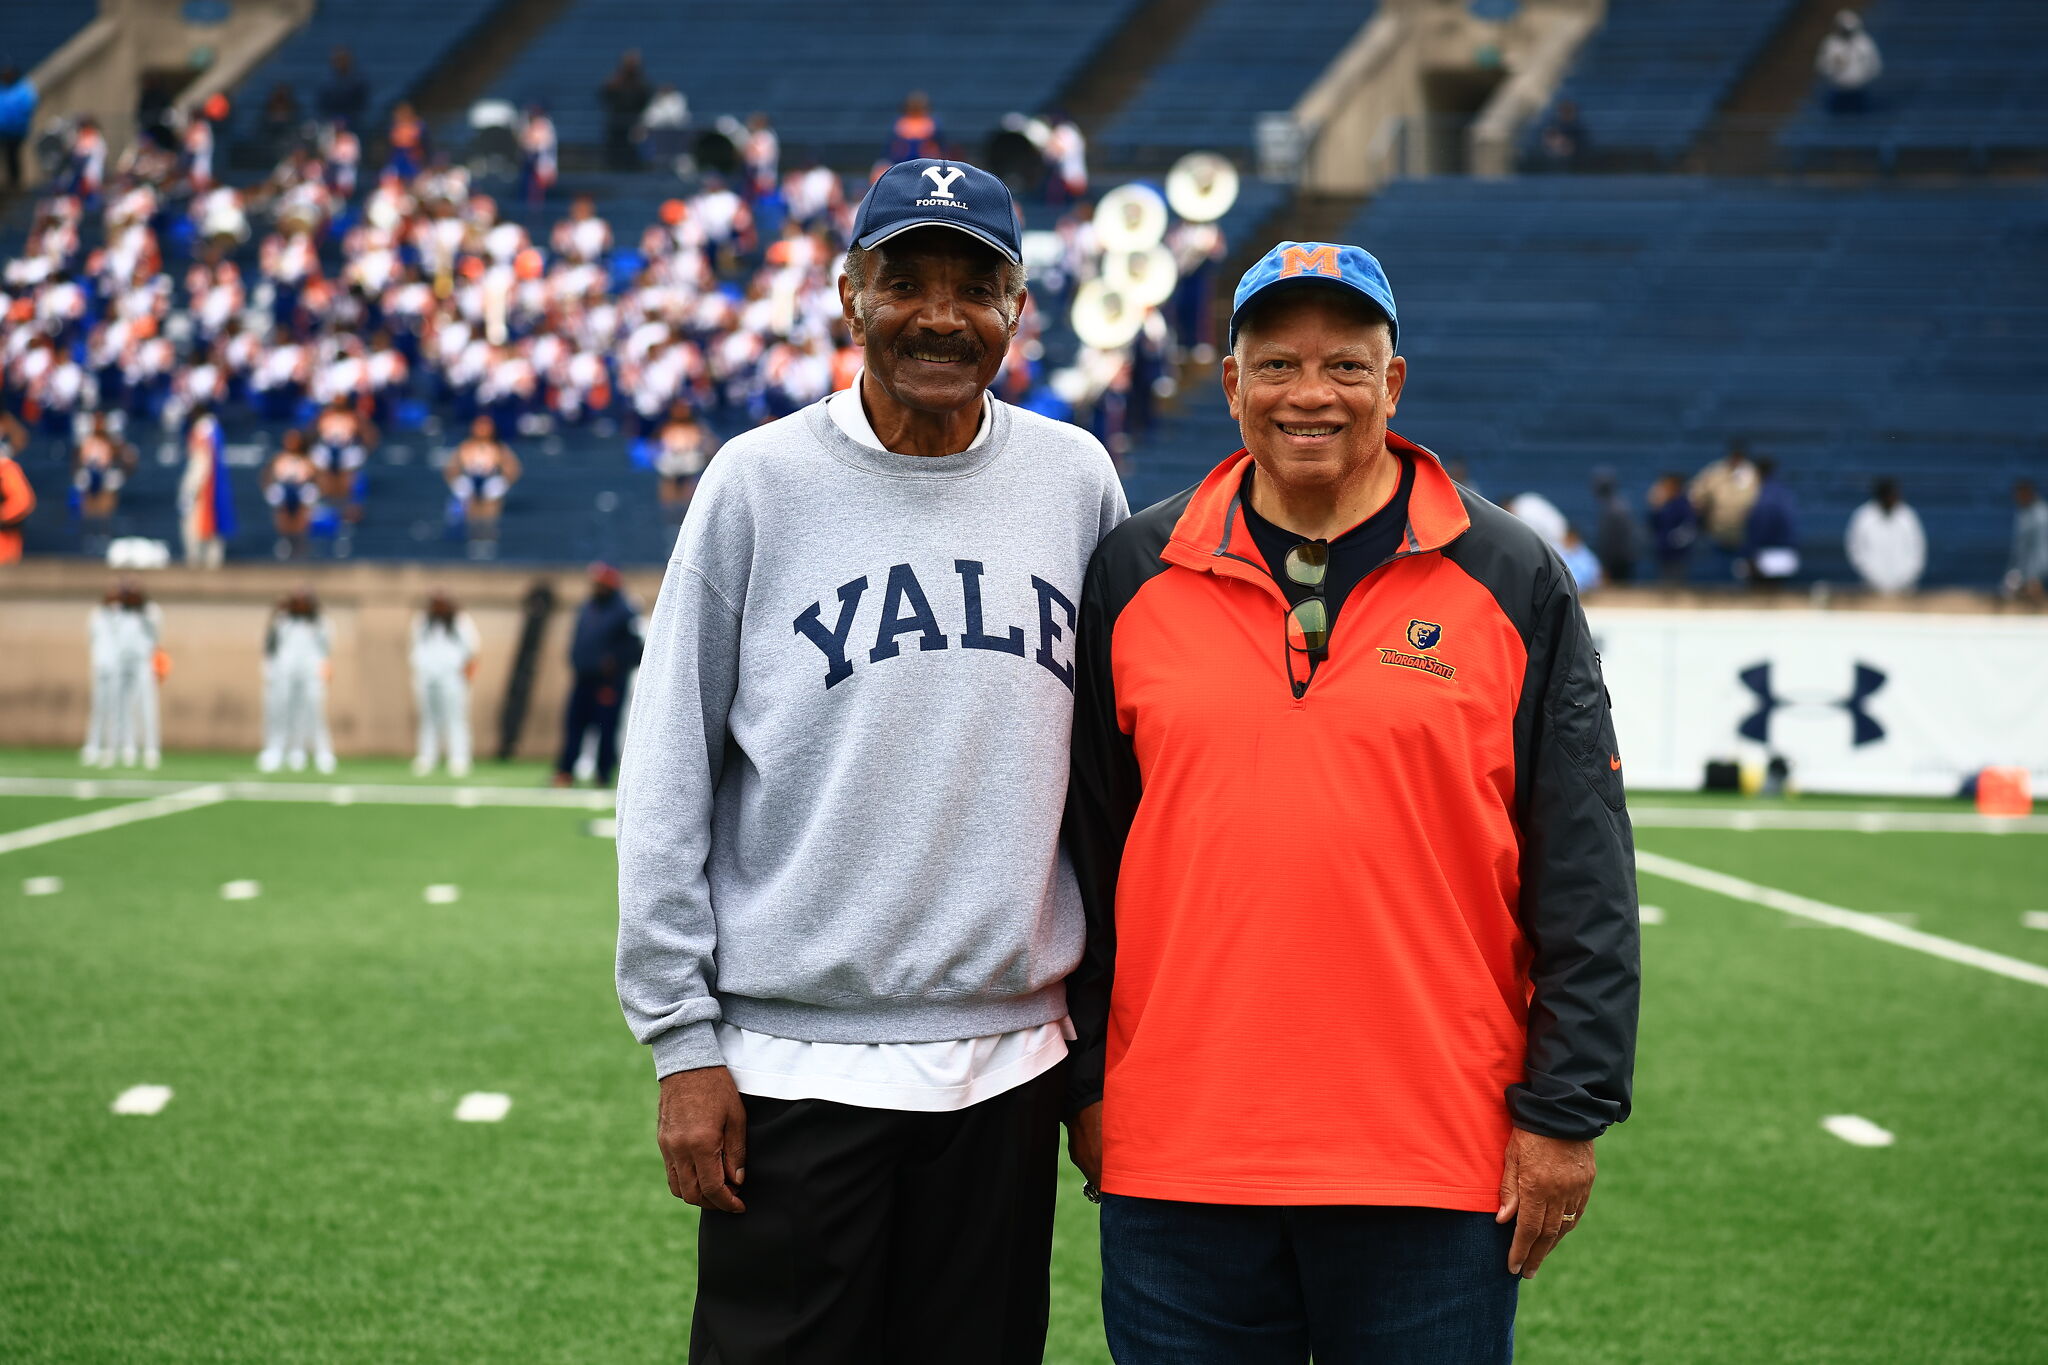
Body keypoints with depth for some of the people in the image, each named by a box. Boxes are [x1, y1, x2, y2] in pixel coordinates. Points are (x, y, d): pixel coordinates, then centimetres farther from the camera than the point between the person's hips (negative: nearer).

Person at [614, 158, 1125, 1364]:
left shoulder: (1077, 480, 6)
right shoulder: (762, 482, -2)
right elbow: (670, 782, -1)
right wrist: (683, 1040, -5)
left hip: (1008, 1062, 3)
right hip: (795, 1059, -2)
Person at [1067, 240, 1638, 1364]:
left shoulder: (1513, 581, 3)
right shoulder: (1134, 577, 7)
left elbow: (1583, 876, 1)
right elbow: (1089, 847, 11)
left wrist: (1565, 1113, -4)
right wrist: (1085, 1083, 9)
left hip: (1437, 1163, -1)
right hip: (1178, 1153, 2)